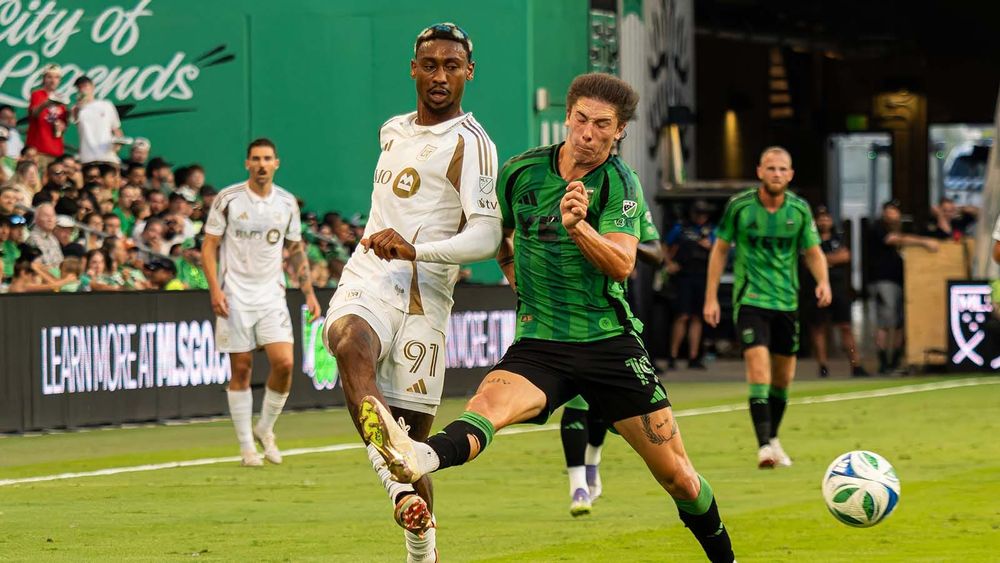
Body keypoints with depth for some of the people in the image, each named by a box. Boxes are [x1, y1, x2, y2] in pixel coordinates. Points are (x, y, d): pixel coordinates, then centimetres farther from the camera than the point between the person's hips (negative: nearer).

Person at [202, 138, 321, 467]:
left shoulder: (287, 203, 6)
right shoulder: (227, 199, -4)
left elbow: (296, 251, 16)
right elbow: (209, 246, -2)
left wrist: (309, 292, 8)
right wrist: (215, 289, -13)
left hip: (271, 295, 2)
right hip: (235, 297, -2)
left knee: (284, 363, -12)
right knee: (241, 369, -1)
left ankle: (265, 430, 10)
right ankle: (246, 446, 9)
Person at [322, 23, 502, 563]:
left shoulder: (470, 144, -5)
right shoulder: (393, 131, 19)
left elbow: (486, 236, -16)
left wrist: (415, 251, -26)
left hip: (424, 297, -4)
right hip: (364, 284, 4)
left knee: (413, 435, -4)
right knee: (352, 346, -32)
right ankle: (400, 490, -46)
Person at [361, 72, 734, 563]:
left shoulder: (621, 184, -4)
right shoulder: (522, 171, 3)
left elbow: (621, 265, -20)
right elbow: (496, 234, 24)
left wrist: (577, 226, -34)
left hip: (610, 343, -1)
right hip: (538, 344, 1)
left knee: (678, 477, 1)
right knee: (486, 403, -33)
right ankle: (419, 459, -63)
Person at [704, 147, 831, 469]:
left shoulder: (799, 209, 0)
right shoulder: (739, 206, -6)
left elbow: (813, 252, 8)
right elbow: (720, 249, 4)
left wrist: (823, 281, -13)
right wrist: (711, 298, 1)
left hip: (787, 300, 4)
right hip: (750, 298, -4)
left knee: (783, 376, 11)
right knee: (759, 367, -19)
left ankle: (773, 440, 31)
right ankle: (764, 446, -21)